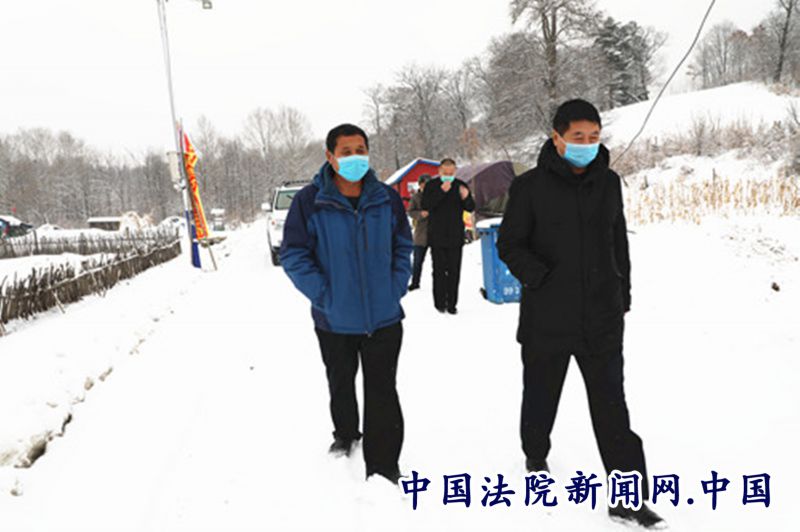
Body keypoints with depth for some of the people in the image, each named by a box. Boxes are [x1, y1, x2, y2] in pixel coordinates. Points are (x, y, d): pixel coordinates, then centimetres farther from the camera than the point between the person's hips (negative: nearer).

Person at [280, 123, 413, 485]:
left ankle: (383, 469, 15)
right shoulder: (310, 201, -11)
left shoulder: (387, 199, -2)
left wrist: (396, 289, -4)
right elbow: (293, 254, -8)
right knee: (341, 384, 23)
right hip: (334, 319, 0)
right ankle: (345, 435, 51)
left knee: (382, 392, 4)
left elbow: (403, 248, 8)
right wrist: (322, 294, -15)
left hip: (384, 317, 0)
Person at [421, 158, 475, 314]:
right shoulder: (432, 185, 1)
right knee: (439, 271, 1)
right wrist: (441, 191, -25)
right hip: (437, 236, -2)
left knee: (454, 271, 3)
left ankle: (451, 304, 10)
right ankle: (439, 303, 11)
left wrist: (466, 198, -19)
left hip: (455, 236, 2)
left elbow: (471, 208, 3)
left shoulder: (461, 185, 6)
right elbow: (425, 205, -14)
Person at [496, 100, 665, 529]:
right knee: (540, 398, 15)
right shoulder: (530, 187, -6)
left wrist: (622, 296, 14)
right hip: (546, 320, -2)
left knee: (611, 406, 5)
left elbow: (619, 243, 15)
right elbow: (509, 245, -4)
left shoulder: (609, 182, 7)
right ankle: (536, 460, 41)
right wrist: (543, 281, -16)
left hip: (602, 320, 3)